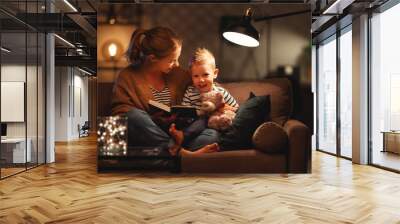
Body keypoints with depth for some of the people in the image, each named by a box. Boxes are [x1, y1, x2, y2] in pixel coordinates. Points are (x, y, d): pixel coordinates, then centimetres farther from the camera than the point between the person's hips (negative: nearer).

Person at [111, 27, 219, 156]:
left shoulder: (177, 74, 11)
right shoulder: (128, 77, -1)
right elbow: (119, 112, -6)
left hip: (174, 136, 3)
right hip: (145, 137, -2)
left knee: (212, 135, -21)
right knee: (134, 115, -35)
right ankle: (181, 152, -33)